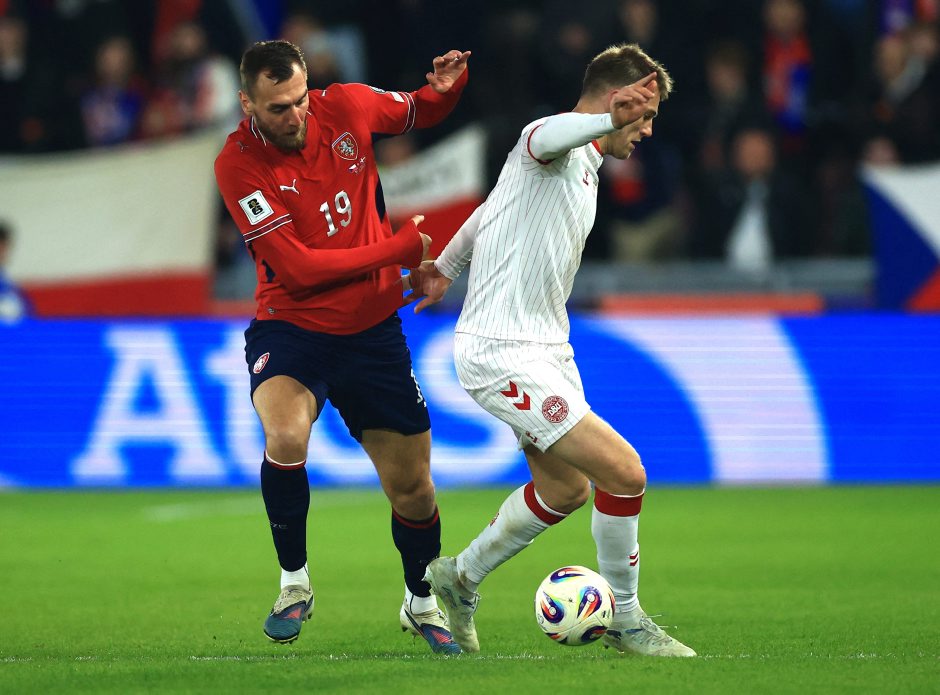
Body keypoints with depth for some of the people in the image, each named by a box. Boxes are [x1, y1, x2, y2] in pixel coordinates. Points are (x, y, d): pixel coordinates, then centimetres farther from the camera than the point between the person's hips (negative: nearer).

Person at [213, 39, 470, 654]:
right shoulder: (238, 164, -17)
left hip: (373, 332, 4)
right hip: (290, 326, -4)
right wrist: (399, 248, -16)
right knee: (286, 435, -34)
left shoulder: (347, 107, -5)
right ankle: (295, 585, -12)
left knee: (413, 487, 9)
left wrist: (448, 87, -7)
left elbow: (422, 113, 17)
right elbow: (299, 267, -21)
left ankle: (422, 604, 37)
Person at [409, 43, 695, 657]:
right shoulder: (555, 148, -15)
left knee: (565, 489, 20)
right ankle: (626, 622, 1)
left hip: (547, 350, 11)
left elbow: (492, 209, 31)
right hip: (501, 354, -11)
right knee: (624, 472, -15)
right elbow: (544, 137, -43)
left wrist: (445, 267, 43)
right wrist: (610, 118, -62)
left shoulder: (583, 164, 16)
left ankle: (458, 580, 38)